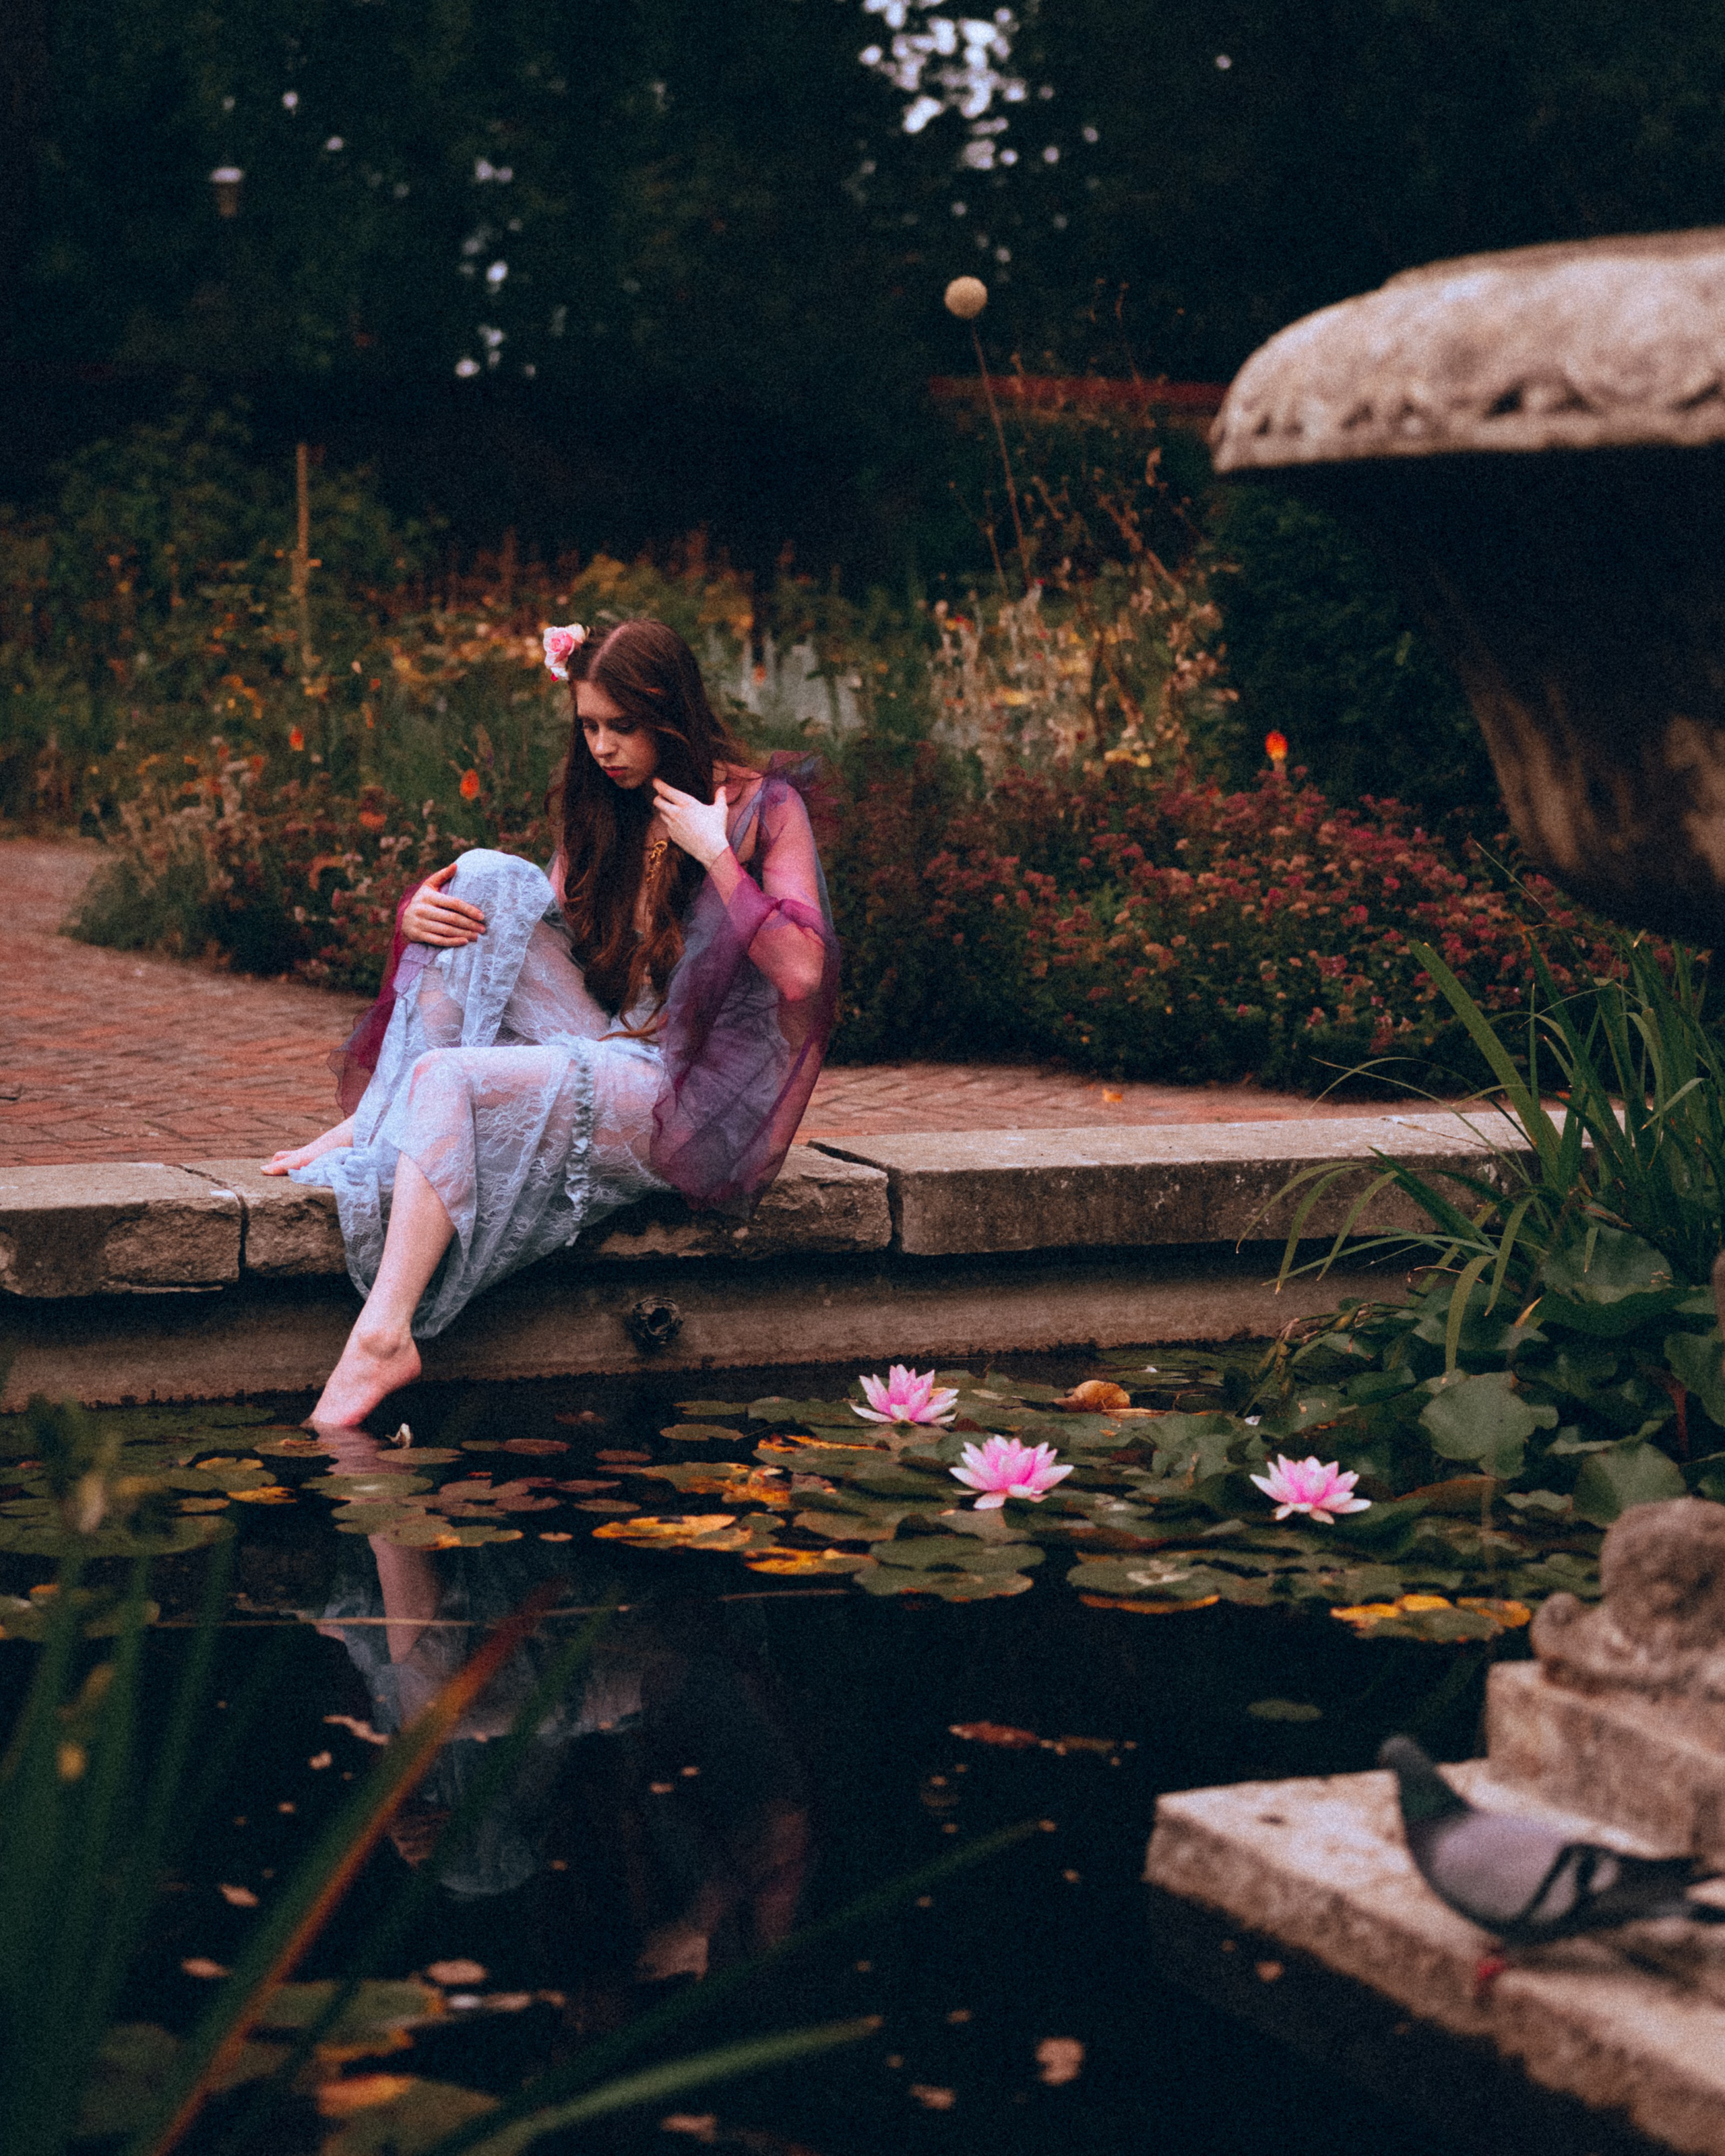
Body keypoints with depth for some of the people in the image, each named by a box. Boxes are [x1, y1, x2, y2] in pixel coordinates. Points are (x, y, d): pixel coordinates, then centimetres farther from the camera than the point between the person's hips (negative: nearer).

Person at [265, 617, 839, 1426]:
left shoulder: (763, 806, -5)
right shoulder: (603, 810, 15)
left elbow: (801, 975, -17)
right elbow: (525, 945, 14)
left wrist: (714, 855, -19)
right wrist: (422, 918, -6)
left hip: (692, 1101, -7)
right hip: (605, 1050, 7)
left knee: (450, 1079, -26)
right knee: (488, 879, -7)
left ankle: (384, 1335, -34)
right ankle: (375, 1120, -10)